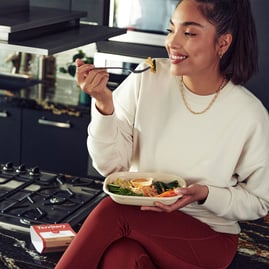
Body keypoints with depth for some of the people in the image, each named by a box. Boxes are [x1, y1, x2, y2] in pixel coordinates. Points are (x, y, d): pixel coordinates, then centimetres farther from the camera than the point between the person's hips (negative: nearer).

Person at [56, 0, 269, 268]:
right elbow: (111, 165, -5)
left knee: (111, 211, -28)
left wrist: (204, 194, -19)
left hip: (208, 236, -1)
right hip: (138, 217, 2)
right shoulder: (146, 79, -7)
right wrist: (103, 104, -21)